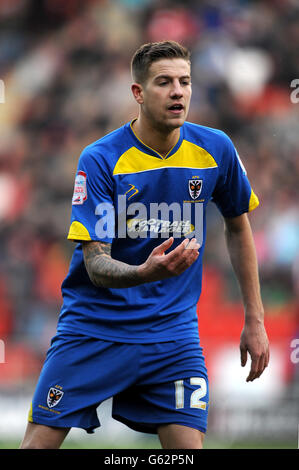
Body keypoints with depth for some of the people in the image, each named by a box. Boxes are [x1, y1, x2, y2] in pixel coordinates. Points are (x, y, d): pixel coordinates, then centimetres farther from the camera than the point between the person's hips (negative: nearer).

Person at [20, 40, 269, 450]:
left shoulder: (215, 150, -3)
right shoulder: (100, 160, -13)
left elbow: (238, 227, 14)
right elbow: (96, 264, -17)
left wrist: (254, 319, 12)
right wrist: (146, 272, -39)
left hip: (173, 330, 2)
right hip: (94, 325, -2)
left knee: (188, 444, -11)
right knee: (38, 443, -5)